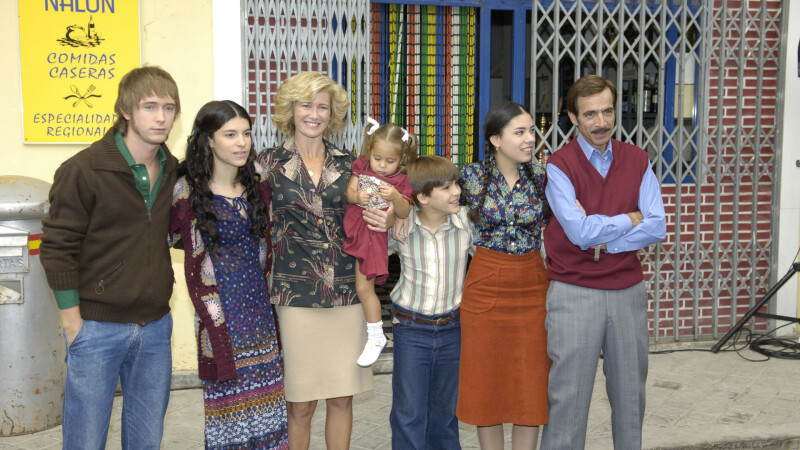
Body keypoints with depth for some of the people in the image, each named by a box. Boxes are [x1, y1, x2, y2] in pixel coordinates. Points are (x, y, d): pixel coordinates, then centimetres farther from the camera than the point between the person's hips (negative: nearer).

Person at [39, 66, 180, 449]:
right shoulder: (83, 170, -11)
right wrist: (72, 322, -10)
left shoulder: (174, 172, 5)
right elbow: (57, 247, -9)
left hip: (155, 327, 5)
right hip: (97, 329, -5)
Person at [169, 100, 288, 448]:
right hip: (221, 308, -4)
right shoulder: (189, 191, -8)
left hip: (259, 303, 4)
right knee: (228, 393, 1)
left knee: (264, 390, 9)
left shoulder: (257, 180, 5)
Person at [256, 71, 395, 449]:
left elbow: (366, 217, 16)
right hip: (295, 297, -2)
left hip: (346, 295, 3)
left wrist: (388, 220, -6)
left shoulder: (348, 164, 8)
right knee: (300, 404, 3)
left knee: (342, 398, 8)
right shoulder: (269, 163, 2)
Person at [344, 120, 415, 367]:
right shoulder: (361, 165, 3)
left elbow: (404, 213, -16)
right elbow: (349, 192, -2)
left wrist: (395, 197, -35)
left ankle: (376, 337, 9)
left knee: (364, 287, -5)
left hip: (373, 236, -5)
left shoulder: (400, 181, -7)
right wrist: (356, 196, -25)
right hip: (351, 230, 5)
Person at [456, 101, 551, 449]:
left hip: (532, 288, 1)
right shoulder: (472, 177, -5)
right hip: (484, 287, -1)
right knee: (486, 381, 8)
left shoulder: (543, 179, -2)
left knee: (530, 384, 6)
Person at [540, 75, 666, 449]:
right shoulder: (559, 166, -7)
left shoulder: (637, 161, 5)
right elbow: (580, 232, -18)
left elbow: (656, 227, -3)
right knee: (568, 393, 1)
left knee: (630, 388, 13)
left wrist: (601, 238, -12)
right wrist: (629, 219, -5)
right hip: (574, 292, -4)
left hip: (629, 290, 4)